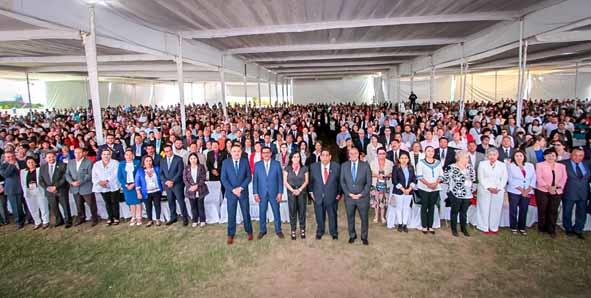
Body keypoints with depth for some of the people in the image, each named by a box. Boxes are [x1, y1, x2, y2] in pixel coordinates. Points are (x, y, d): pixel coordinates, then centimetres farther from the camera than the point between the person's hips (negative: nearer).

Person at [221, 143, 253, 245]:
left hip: (243, 192, 1)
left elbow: (249, 176, -2)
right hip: (231, 192, 0)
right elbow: (223, 178, -5)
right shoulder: (225, 162, -3)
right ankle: (230, 235, 20)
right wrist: (233, 189, -14)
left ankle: (249, 231, 28)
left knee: (246, 213, 10)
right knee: (231, 214, 6)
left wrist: (241, 188, -13)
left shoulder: (245, 161, -1)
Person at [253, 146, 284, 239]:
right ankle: (262, 230, 26)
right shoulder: (257, 165, 2)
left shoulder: (277, 164, -1)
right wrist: (255, 193, -4)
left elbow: (280, 179, -1)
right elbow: (255, 180, 2)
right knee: (262, 213, 9)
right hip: (262, 193, 1)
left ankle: (278, 230, 24)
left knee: (276, 212, 8)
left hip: (274, 193, 0)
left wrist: (280, 192, -6)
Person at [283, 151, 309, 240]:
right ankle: (293, 231, 9)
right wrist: (293, 190, -11)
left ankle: (302, 230, 13)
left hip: (302, 192, 1)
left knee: (302, 211, 2)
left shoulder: (304, 168, 4)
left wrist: (299, 190, -9)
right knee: (292, 211, 1)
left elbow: (306, 181, 4)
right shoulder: (287, 169, 2)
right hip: (291, 192, 0)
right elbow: (285, 182, 0)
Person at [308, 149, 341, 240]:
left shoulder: (336, 167, -5)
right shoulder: (313, 166, -3)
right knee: (319, 216, 13)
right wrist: (311, 192, 5)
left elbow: (340, 181, 3)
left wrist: (339, 193, 2)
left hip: (332, 196, -1)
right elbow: (311, 180, 7)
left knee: (333, 215, 12)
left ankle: (334, 233, 32)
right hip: (318, 196, 1)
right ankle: (319, 232, 33)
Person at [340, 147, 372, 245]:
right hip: (349, 197, 1)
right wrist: (349, 194, -9)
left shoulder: (365, 165, -3)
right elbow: (342, 181, 1)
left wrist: (361, 194, -11)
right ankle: (352, 235, 30)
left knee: (364, 218, 8)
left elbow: (369, 182, -4)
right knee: (350, 218, 12)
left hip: (363, 197, -1)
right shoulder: (344, 165, 1)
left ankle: (364, 237, 26)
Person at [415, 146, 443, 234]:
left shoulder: (438, 163, 11)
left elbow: (440, 175, 7)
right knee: (424, 206, 1)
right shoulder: (421, 162, 1)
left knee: (431, 206, 6)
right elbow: (419, 176, -6)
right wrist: (428, 184, -17)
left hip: (435, 188, 3)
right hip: (424, 188, -3)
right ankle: (424, 226, 7)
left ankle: (430, 226, 12)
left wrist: (436, 183, -12)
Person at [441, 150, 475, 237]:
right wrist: (453, 185, -1)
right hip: (456, 194, -5)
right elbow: (445, 178, -11)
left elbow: (473, 178, 5)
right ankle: (454, 229, 22)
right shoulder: (451, 167, -14)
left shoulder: (469, 167, 5)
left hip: (467, 194, 5)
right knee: (455, 212, 9)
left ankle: (464, 229, 27)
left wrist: (470, 167, -5)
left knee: (464, 212, 15)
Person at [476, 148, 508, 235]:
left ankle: (494, 228, 13)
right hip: (485, 190, -1)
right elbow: (481, 178, -2)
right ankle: (485, 228, 8)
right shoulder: (482, 164, 3)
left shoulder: (502, 165, 8)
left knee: (496, 209, 3)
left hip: (498, 191, 1)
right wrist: (488, 188, -12)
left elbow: (504, 178, 4)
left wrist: (498, 188, -10)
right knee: (484, 209, 0)